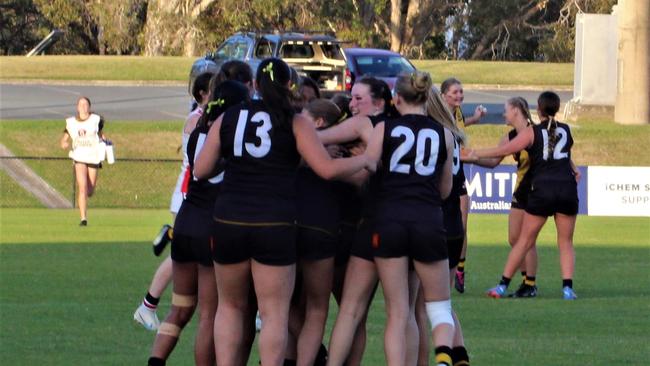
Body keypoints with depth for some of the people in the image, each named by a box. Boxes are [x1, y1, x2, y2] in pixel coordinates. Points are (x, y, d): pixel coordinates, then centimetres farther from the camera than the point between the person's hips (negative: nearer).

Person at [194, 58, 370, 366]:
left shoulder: (226, 118, 7)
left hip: (229, 222, 3)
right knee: (274, 313, 1)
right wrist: (363, 161, 11)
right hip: (275, 224, -3)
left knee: (230, 306, 17)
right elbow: (327, 169, -6)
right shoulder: (295, 123, -1)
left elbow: (200, 170, 7)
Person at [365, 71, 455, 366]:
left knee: (397, 314, 5)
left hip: (389, 220, -1)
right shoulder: (443, 134, 10)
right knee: (439, 308, 9)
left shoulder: (384, 129, 4)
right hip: (428, 221, 1)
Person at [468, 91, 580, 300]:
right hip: (567, 187, 2)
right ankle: (567, 288, -4)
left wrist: (477, 154, 6)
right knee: (566, 242, 9)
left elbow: (505, 150, -2)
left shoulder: (531, 132, 3)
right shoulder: (566, 130, 14)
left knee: (524, 241, 4)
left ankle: (502, 286, 7)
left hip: (542, 189, -2)